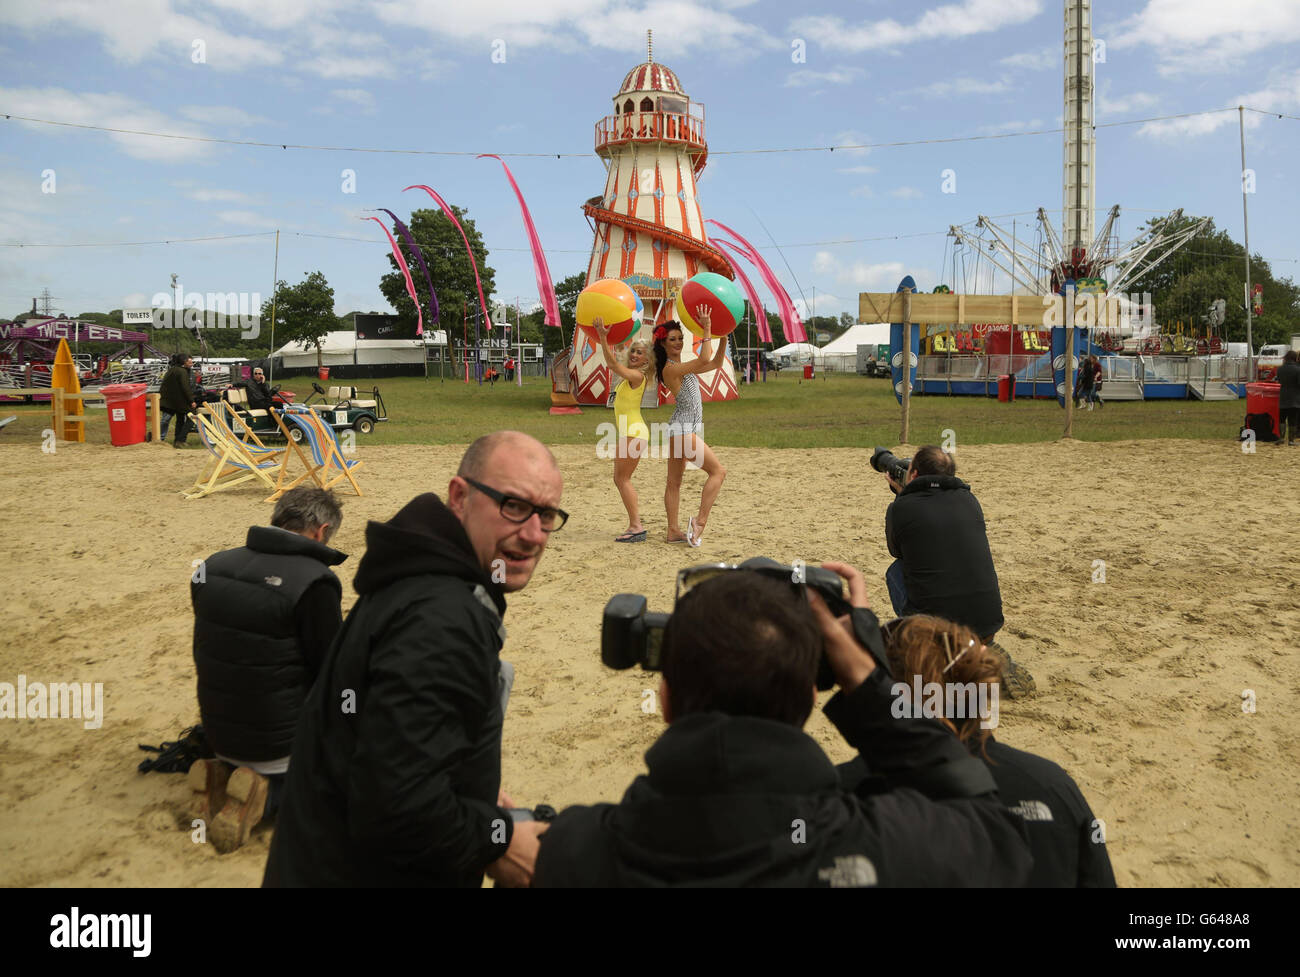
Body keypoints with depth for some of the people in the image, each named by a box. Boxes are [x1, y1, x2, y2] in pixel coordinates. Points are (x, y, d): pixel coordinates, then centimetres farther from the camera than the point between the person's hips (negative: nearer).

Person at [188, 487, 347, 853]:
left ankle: (226, 774, 4)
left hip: (218, 736, 7)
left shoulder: (212, 566, -1)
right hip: (280, 740, -7)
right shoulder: (314, 582, -23)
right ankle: (268, 792, -7)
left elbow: (202, 657, 11)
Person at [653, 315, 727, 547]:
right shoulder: (670, 368, -14)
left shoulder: (683, 367, 15)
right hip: (683, 429, -10)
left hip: (684, 428, 10)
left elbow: (716, 364, 19)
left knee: (674, 481, 11)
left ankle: (673, 531, 15)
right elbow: (704, 360, -26)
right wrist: (706, 330, -21)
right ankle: (700, 520, -11)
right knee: (718, 471, -10)